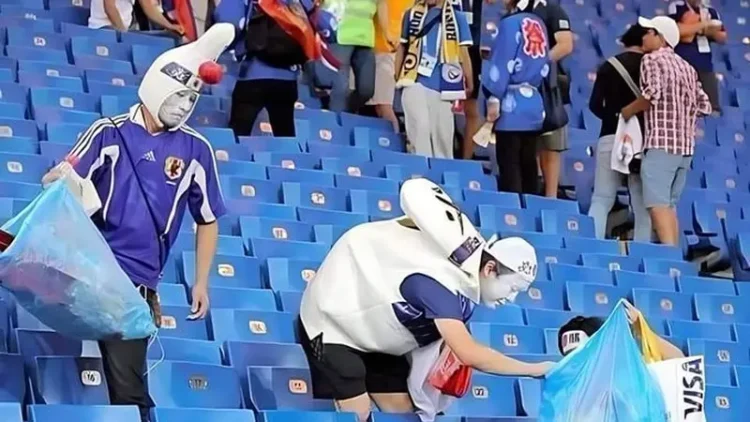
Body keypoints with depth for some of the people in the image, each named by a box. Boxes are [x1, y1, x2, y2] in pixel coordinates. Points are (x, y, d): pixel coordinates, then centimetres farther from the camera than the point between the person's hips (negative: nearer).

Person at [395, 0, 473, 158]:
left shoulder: (457, 18, 6)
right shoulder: (412, 14, 11)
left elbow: (463, 52, 5)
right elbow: (402, 47, 17)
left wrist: (469, 83, 1)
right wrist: (397, 76, 12)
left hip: (442, 85, 0)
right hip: (415, 81, 0)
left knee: (443, 132, 4)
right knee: (420, 125, -17)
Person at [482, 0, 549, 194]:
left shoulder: (511, 23, -7)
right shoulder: (538, 24, 14)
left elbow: (503, 63, -13)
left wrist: (493, 98, -12)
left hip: (513, 102, -7)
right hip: (534, 102, 7)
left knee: (509, 167, -6)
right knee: (528, 165, 9)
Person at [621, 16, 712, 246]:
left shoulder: (652, 59, -2)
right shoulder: (687, 67, 19)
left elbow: (653, 93, -18)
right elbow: (704, 105, 15)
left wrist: (629, 111, -4)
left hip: (661, 143, -8)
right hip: (685, 146, 8)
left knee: (658, 204, -12)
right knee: (669, 205, 12)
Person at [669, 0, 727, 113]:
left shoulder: (710, 11, 15)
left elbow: (723, 38, 18)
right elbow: (677, 29, -18)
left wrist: (713, 32, -5)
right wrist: (703, 25, -13)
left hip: (705, 65, 5)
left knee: (713, 107, 4)